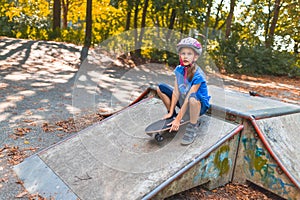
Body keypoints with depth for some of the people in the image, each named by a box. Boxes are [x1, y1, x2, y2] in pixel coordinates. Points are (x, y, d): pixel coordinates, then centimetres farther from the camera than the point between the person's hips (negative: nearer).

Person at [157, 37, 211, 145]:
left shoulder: (198, 75, -27)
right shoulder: (179, 69, -9)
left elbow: (188, 99, -27)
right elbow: (176, 92, -9)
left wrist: (178, 120, -24)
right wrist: (171, 112, -10)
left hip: (199, 106, -6)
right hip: (183, 101, 6)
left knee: (192, 97, -42)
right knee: (160, 88, -4)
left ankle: (192, 126, -16)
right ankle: (172, 114, 10)